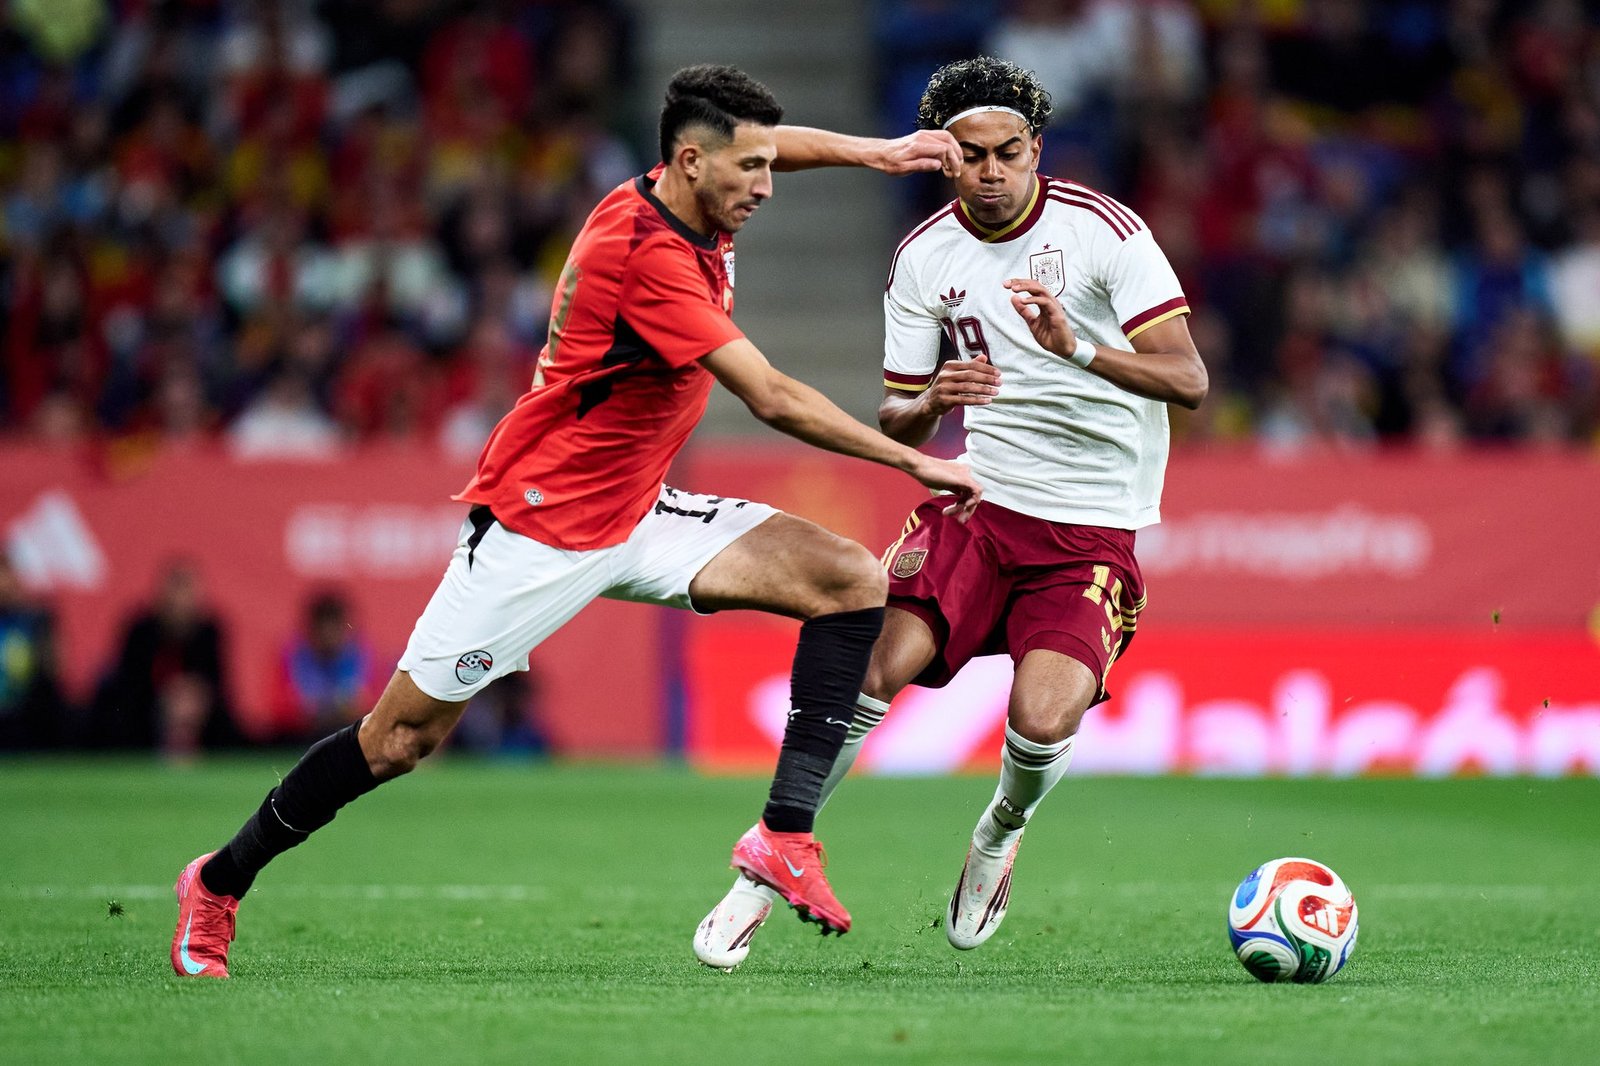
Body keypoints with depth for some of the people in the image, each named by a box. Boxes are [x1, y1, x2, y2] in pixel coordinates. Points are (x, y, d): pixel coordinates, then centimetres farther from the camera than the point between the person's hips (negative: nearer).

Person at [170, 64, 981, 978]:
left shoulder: (690, 209, 0)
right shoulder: (647, 255, -26)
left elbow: (764, 144, 26)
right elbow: (774, 400, -28)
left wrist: (869, 150, 12)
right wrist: (915, 461, -21)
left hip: (639, 513, 9)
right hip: (540, 524, -9)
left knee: (853, 583, -7)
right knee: (401, 738, -2)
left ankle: (786, 832, -11)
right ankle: (220, 884, 18)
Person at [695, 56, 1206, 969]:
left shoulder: (1106, 231, -10)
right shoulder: (923, 259, 2)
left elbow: (1189, 380, -15)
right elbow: (896, 426, 8)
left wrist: (1079, 348, -32)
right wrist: (931, 402, -17)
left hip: (1093, 530, -3)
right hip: (980, 498, 3)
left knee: (1042, 720, -23)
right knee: (877, 662, -21)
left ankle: (1002, 833, 13)